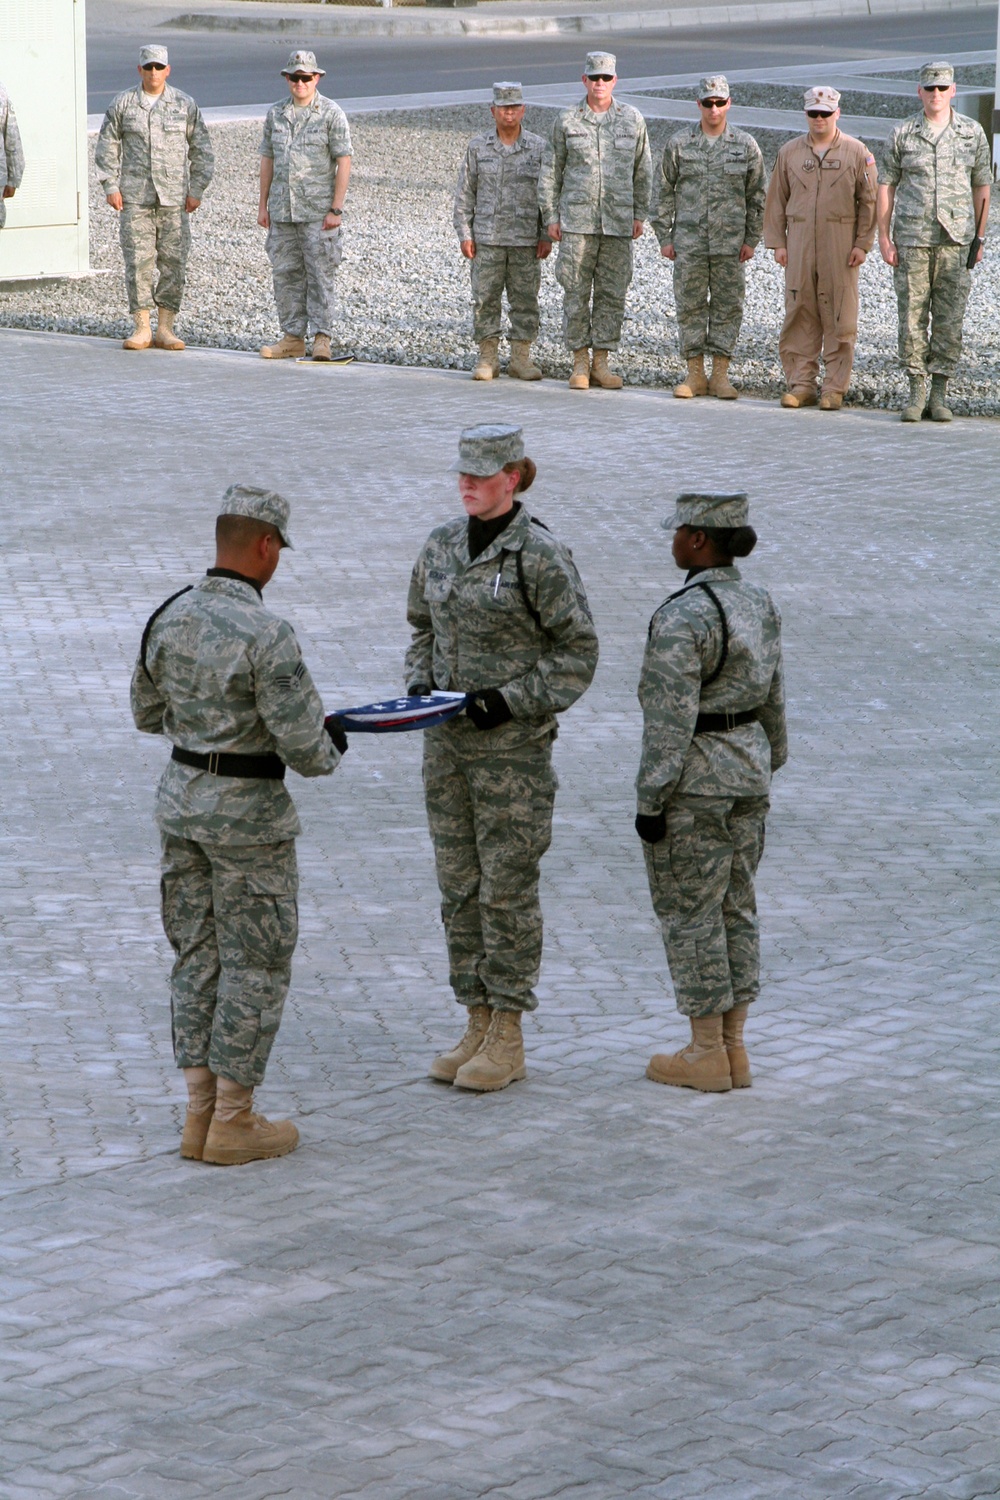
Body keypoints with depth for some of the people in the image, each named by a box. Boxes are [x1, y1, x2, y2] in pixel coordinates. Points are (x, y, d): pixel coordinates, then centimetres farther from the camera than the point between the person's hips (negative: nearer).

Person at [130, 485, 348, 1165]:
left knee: (198, 956, 14)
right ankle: (233, 1124, 8)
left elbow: (150, 714, 14)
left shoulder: (170, 618, 0)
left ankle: (201, 1114, 18)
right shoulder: (267, 636, -21)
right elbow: (303, 746, -20)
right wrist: (331, 746, 3)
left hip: (182, 800, 7)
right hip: (249, 814, -7)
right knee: (256, 963, 4)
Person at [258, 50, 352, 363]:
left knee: (320, 275, -4)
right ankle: (292, 337, 14)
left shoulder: (332, 114, -4)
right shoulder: (276, 114, 11)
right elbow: (267, 159, 16)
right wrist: (262, 204, 12)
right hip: (281, 209, 5)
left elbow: (344, 162, -7)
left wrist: (336, 209, -12)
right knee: (285, 274, 7)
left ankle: (321, 338, 0)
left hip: (318, 212, -5)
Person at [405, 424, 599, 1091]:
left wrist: (511, 700, -17)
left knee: (508, 885, -1)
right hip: (446, 738, 6)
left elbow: (578, 653, -9)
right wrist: (419, 685, 2)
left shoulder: (541, 555, -11)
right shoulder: (442, 545, 7)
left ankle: (508, 1038, 7)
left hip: (514, 742, -6)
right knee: (459, 884, 9)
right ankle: (478, 1024, 19)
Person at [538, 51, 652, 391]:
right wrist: (550, 216, 3)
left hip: (618, 222, 1)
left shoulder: (632, 120, 6)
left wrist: (639, 214, 9)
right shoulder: (567, 121, 3)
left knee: (612, 293, 3)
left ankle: (601, 362, 10)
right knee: (577, 293, -1)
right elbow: (551, 171, 7)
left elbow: (642, 170, 13)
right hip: (576, 220, -1)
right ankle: (580, 362, 7)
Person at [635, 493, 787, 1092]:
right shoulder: (758, 603, 4)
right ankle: (734, 1048, 16)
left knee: (688, 913, 2)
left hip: (693, 780, -8)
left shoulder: (682, 618, -21)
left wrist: (650, 803, -15)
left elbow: (670, 721, -20)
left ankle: (708, 1055, 7)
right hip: (748, 769, 8)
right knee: (734, 907, 13)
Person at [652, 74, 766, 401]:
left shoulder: (745, 145, 3)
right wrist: (664, 236, 3)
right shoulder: (679, 144, 3)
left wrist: (751, 239, 3)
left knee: (727, 307, 2)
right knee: (690, 306, 2)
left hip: (730, 244, 0)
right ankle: (695, 374, 9)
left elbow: (757, 195, 7)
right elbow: (665, 192, 7)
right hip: (689, 243, 0)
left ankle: (720, 374, 8)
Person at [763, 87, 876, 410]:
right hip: (799, 244, 2)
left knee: (839, 318, -2)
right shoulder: (789, 152, 11)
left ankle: (835, 389, 3)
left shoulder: (857, 152, 4)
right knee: (799, 314, 1)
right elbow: (776, 200, 13)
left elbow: (868, 201, 4)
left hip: (840, 246, -2)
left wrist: (862, 244, -3)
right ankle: (801, 384, 7)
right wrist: (777, 243, 6)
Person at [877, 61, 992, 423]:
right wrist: (883, 237, 0)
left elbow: (981, 186, 11)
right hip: (912, 238, 0)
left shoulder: (972, 133, 6)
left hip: (955, 240, 0)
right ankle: (916, 390, 6)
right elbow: (886, 185, 6)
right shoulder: (903, 134, 4)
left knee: (949, 318, 0)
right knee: (912, 316, -1)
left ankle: (940, 394, 6)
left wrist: (979, 238, 8)